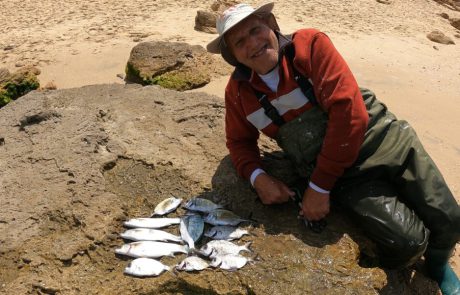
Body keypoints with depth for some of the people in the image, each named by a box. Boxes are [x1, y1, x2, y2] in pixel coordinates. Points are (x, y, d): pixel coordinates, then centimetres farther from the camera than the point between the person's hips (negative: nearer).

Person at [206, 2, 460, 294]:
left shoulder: (311, 44, -12)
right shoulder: (238, 91, 0)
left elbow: (349, 112, -19)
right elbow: (240, 140, 13)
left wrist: (319, 187, -18)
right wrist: (258, 177, -11)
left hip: (385, 140, 0)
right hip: (345, 174, 1)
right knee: (406, 242, -17)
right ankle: (403, 260, 22)